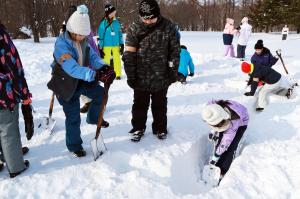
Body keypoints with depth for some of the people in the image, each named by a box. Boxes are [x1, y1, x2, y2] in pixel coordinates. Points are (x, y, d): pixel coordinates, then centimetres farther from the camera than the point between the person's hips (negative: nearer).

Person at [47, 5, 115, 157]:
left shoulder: (83, 42, -3)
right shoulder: (61, 44, -28)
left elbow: (93, 57, -8)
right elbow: (72, 68, -40)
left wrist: (104, 68, -31)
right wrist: (96, 75, -50)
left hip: (82, 80, 6)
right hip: (66, 84, -6)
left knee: (101, 94, 0)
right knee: (73, 117, 2)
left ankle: (93, 118, 26)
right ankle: (74, 146, 24)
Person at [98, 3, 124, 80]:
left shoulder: (116, 22, 4)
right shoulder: (103, 23, -8)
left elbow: (120, 34, 11)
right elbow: (100, 36, -5)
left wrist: (122, 45, 7)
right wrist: (100, 48, -5)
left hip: (116, 45, 3)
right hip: (106, 46, -3)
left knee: (117, 59, 6)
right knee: (106, 60, 6)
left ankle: (118, 74, 18)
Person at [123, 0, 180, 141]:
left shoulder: (168, 27, -6)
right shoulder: (134, 28, -6)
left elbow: (175, 50, 1)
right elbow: (129, 54, -5)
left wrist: (173, 70, 0)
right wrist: (130, 75, -7)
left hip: (161, 77, 0)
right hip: (140, 76, 0)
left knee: (160, 105, 15)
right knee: (139, 104, 14)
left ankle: (160, 128, 33)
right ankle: (138, 128, 32)